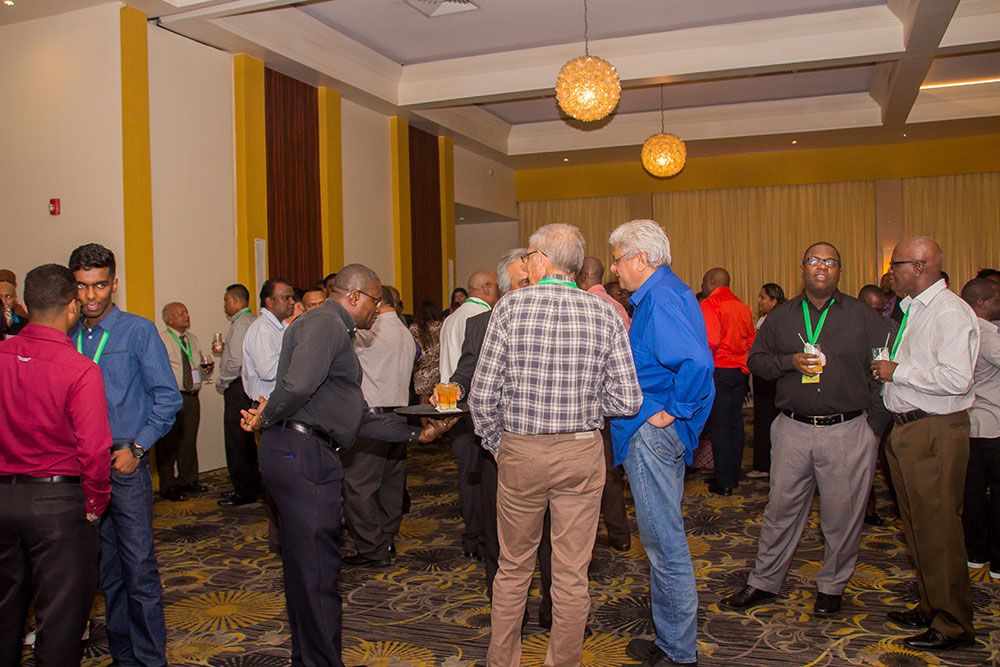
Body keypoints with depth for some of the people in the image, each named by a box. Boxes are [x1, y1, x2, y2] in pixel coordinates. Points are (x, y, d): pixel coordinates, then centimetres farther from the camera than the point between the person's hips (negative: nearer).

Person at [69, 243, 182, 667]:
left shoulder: (138, 331, -2)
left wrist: (135, 449, -10)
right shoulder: (66, 337, 10)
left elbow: (167, 397, -3)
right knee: (107, 569, 12)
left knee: (139, 568, -4)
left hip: (125, 462, -4)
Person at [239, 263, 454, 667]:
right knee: (317, 569, -5)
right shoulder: (325, 323, -8)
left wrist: (416, 433, 23)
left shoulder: (339, 332, 25)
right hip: (301, 454, -10)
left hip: (314, 456, 10)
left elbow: (359, 418, 25)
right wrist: (265, 419, -10)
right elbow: (297, 386, -28)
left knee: (308, 565, 16)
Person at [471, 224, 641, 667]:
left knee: (514, 568, 16)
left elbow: (482, 395, -9)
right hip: (582, 452, 1)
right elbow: (628, 400, -5)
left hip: (520, 451, 0)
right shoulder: (605, 314, -2)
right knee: (571, 574, 11)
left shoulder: (511, 307, -7)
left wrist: (496, 443, 7)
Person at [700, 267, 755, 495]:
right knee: (735, 424, 13)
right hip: (740, 372, 7)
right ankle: (733, 476, 21)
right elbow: (751, 340, 13)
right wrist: (744, 364, 17)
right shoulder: (743, 306, 13)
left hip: (719, 372, -7)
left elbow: (710, 341, -21)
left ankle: (724, 483, 2)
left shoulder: (709, 305, -10)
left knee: (719, 426, -2)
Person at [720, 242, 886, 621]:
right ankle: (763, 583, 21)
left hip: (847, 432, -1)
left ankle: (831, 587, 26)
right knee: (781, 508, 7)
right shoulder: (781, 317, 9)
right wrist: (790, 362, -9)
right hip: (793, 430, 1)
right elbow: (756, 359, 10)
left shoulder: (864, 317, 4)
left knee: (842, 515, 7)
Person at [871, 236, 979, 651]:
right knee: (916, 524, 18)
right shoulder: (909, 309, 13)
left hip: (935, 433, -10)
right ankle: (931, 607, 32)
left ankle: (953, 624, 10)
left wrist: (898, 372, -18)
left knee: (937, 527, -3)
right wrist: (883, 368, 10)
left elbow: (958, 379, -25)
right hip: (905, 429, 10)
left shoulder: (950, 312, -15)